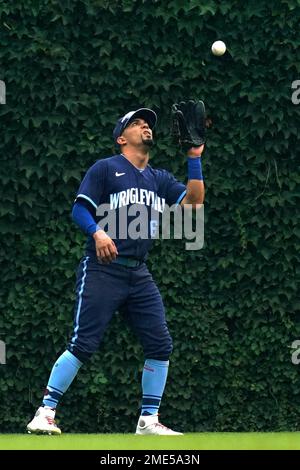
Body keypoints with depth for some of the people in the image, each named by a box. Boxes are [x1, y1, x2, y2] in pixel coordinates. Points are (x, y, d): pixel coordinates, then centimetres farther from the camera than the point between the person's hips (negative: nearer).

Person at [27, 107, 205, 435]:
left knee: (160, 345, -1)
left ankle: (148, 420, 9)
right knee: (83, 344, -13)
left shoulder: (160, 180, 18)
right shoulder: (105, 169, 3)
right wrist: (97, 232, -23)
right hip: (102, 270, -6)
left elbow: (193, 202, 7)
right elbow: (79, 209, -4)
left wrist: (194, 158, 1)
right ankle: (45, 412, -8)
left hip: (139, 275, 6)